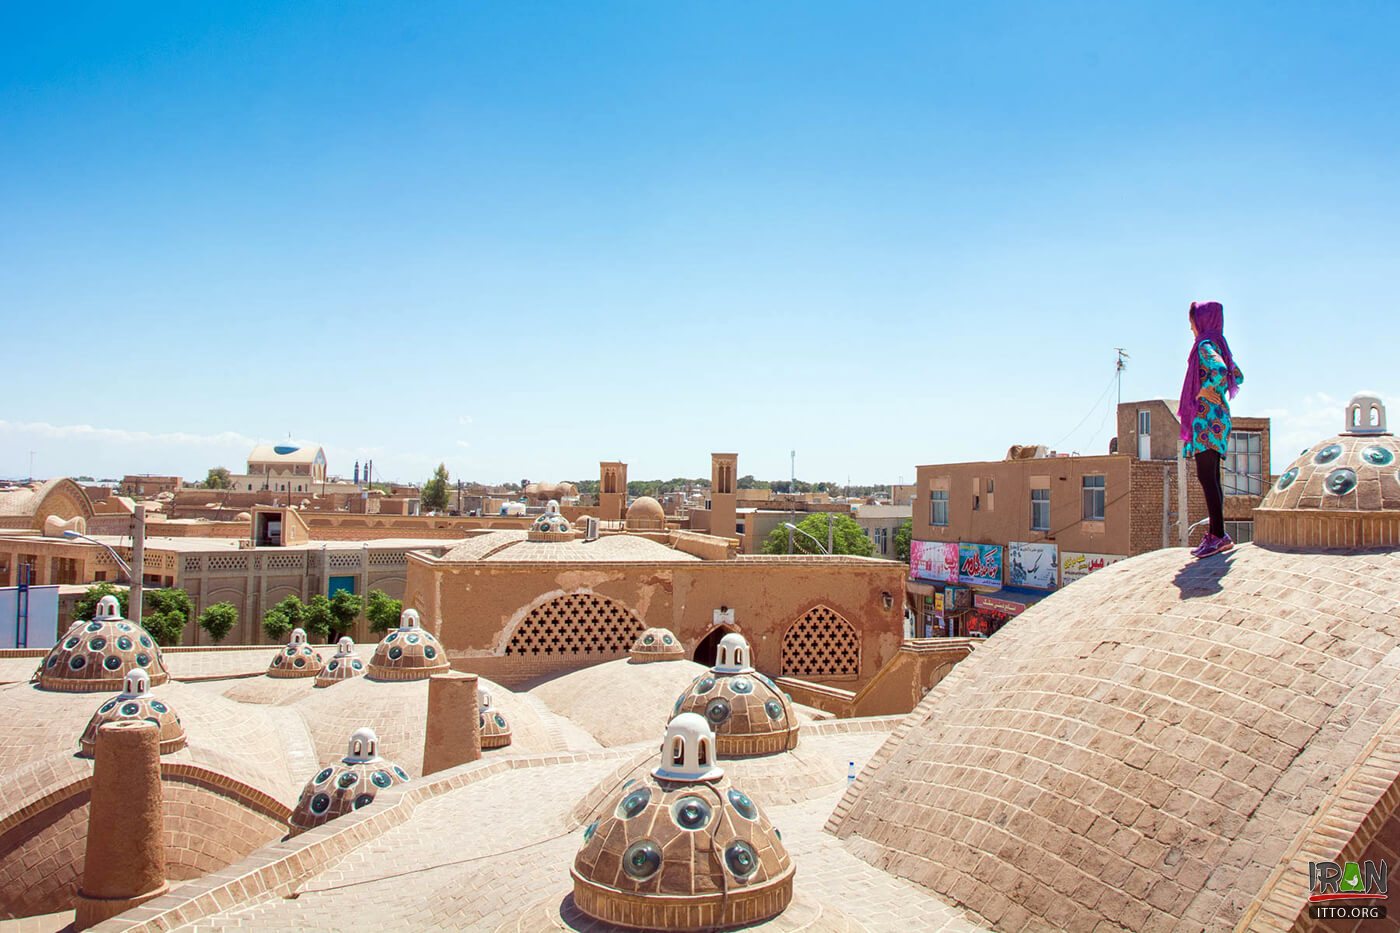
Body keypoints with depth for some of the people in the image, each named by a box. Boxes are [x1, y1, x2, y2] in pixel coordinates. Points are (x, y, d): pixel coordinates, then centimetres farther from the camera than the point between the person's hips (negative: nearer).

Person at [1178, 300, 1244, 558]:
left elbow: (1220, 370, -31)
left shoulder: (1206, 346, -11)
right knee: (1211, 478, 10)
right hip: (1216, 417, 10)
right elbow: (1238, 376, 29)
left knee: (1206, 476, -12)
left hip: (1207, 418, -10)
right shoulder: (1219, 345, 18)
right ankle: (1215, 534, 13)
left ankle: (1219, 535, -14)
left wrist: (1205, 391, -16)